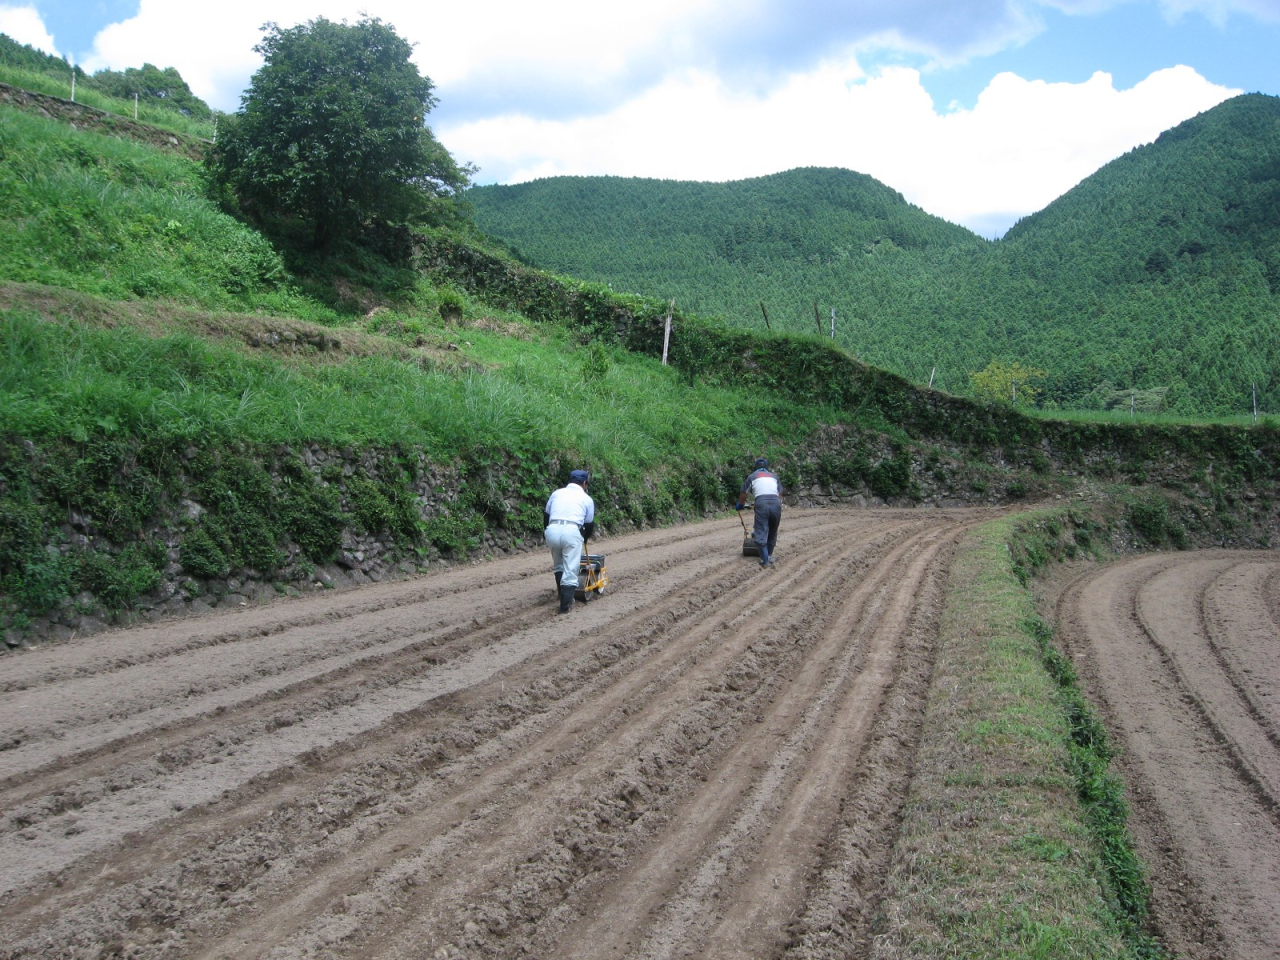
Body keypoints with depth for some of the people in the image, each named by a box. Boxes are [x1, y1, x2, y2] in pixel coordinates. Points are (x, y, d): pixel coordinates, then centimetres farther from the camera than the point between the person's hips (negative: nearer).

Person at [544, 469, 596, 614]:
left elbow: (546, 515, 26)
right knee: (570, 570, 3)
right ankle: (565, 604, -1)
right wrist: (584, 539, 43)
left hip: (552, 530, 3)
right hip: (572, 531, -3)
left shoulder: (557, 493, 23)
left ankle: (562, 594, 31)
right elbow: (589, 524, 24)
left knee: (558, 565, 25)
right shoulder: (587, 499, 18)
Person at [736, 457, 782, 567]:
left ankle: (765, 560, -5)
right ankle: (769, 556, 23)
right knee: (773, 532, 18)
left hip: (761, 503, -2)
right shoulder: (774, 476, 28)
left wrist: (740, 505, 47)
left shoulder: (752, 476, 23)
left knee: (761, 533, 0)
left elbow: (743, 495, 28)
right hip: (776, 503, 2)